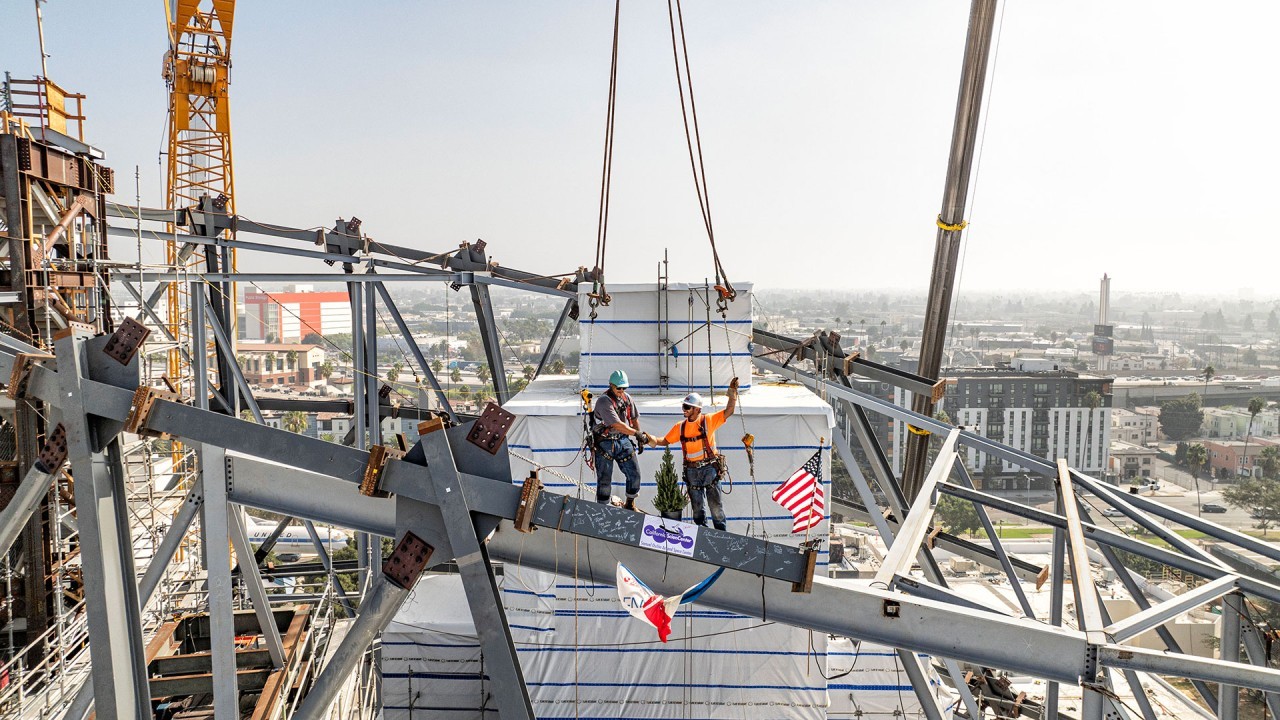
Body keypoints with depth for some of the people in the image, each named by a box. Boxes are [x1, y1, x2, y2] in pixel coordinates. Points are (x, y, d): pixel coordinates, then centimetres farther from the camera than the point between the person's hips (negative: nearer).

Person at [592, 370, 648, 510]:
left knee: (634, 474, 3)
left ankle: (630, 505, 21)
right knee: (604, 479, 0)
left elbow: (634, 419, 15)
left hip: (623, 441, 6)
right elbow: (617, 424, -25)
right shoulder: (604, 401, -19)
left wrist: (640, 440, 13)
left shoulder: (627, 398, 3)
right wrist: (637, 433, -23)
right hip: (605, 443, -6)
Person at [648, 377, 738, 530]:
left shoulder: (708, 420, -4)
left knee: (715, 503, -2)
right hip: (691, 470, 4)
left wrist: (732, 392, -18)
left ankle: (721, 532, 9)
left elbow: (728, 411, -8)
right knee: (697, 505, 11)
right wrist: (652, 440, -2)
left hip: (709, 468, -4)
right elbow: (665, 441, 15)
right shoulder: (680, 427, 8)